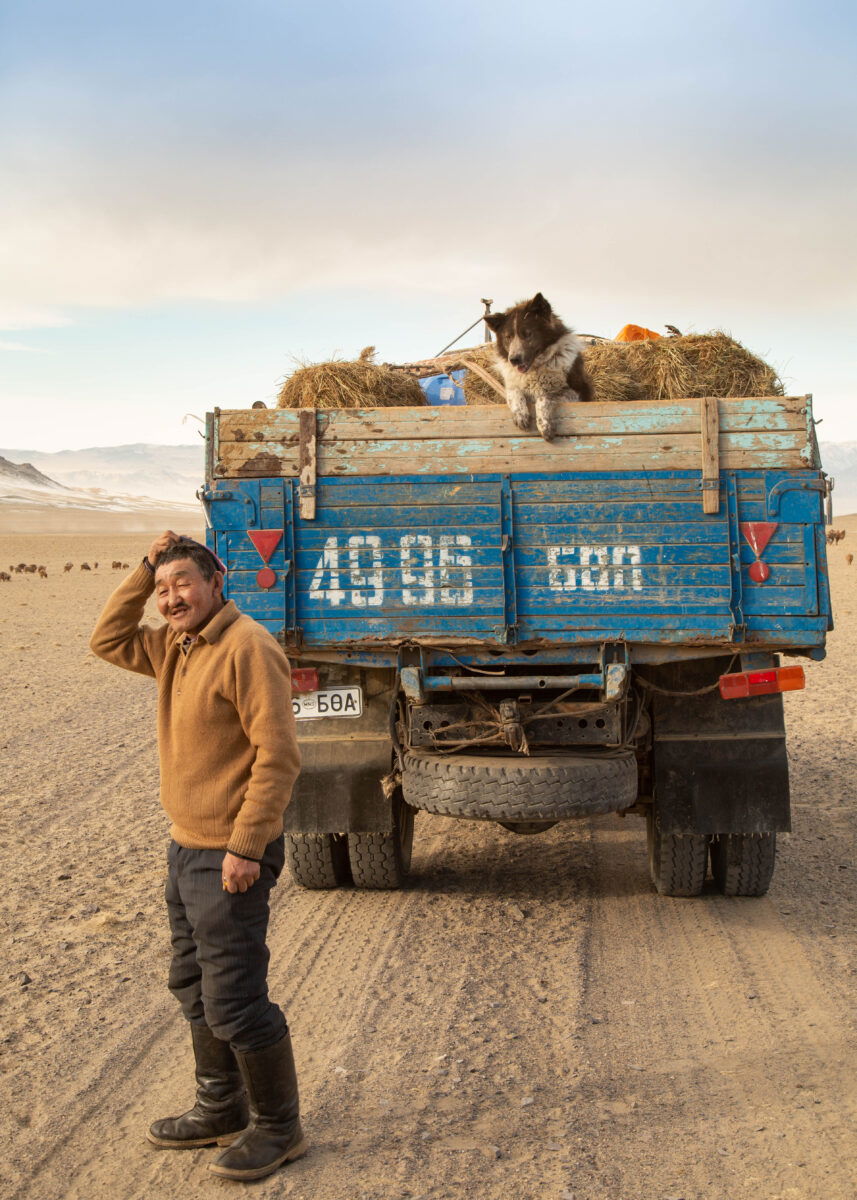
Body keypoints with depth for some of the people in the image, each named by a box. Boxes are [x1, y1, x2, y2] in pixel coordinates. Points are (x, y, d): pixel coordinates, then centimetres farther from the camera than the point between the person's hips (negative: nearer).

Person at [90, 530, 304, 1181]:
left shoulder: (247, 646, -19)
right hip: (187, 848, 10)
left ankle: (278, 1127, 14)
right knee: (195, 988, 19)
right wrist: (145, 568, 5)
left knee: (234, 1002, -3)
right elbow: (108, 641, 18)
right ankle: (221, 1109, 34)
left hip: (229, 858, -10)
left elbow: (278, 755, -23)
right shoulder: (177, 645, 9)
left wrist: (245, 848, -24)